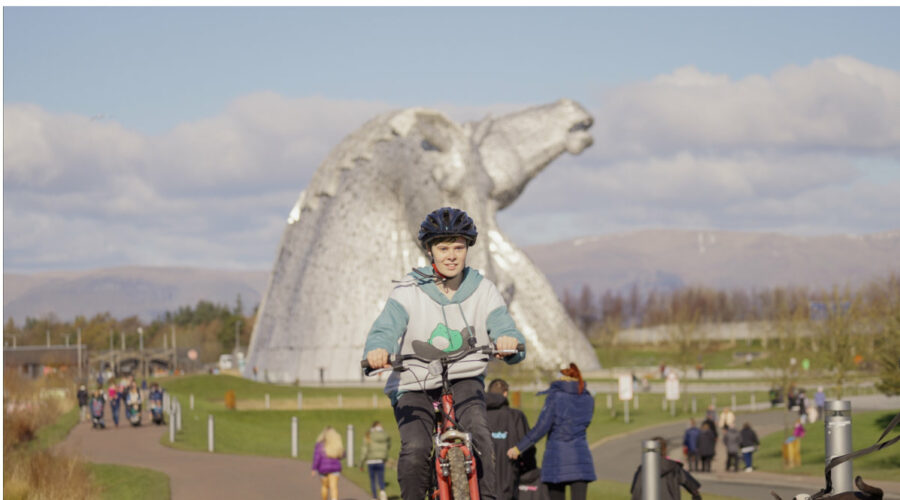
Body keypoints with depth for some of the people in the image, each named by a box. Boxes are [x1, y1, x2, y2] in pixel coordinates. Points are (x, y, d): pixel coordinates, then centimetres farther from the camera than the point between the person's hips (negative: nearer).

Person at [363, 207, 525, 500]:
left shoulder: (483, 291, -2)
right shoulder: (409, 291, -8)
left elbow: (504, 327, -12)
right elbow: (386, 327, -22)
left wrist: (509, 342, -39)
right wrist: (377, 350, -47)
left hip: (464, 380, 1)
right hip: (414, 387, -1)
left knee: (478, 435, -27)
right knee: (415, 449, -24)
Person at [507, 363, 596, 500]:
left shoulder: (555, 397, -6)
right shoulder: (587, 399, 6)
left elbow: (541, 428, -12)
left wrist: (519, 447, -7)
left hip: (556, 456, -2)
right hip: (580, 457, 2)